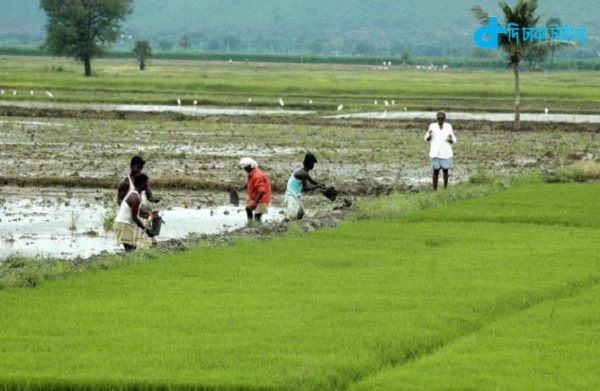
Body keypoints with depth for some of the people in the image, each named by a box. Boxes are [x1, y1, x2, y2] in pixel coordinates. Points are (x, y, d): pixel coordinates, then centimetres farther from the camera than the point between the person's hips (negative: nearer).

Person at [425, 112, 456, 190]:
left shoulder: (449, 127, 3)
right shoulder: (432, 126, 1)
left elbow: (454, 140, 6)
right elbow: (427, 139, 3)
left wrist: (450, 139, -17)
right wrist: (429, 134, -18)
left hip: (446, 153, 1)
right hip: (435, 153, -1)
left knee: (445, 171, 5)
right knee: (436, 171, 0)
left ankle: (445, 189, 14)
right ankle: (435, 190, 5)